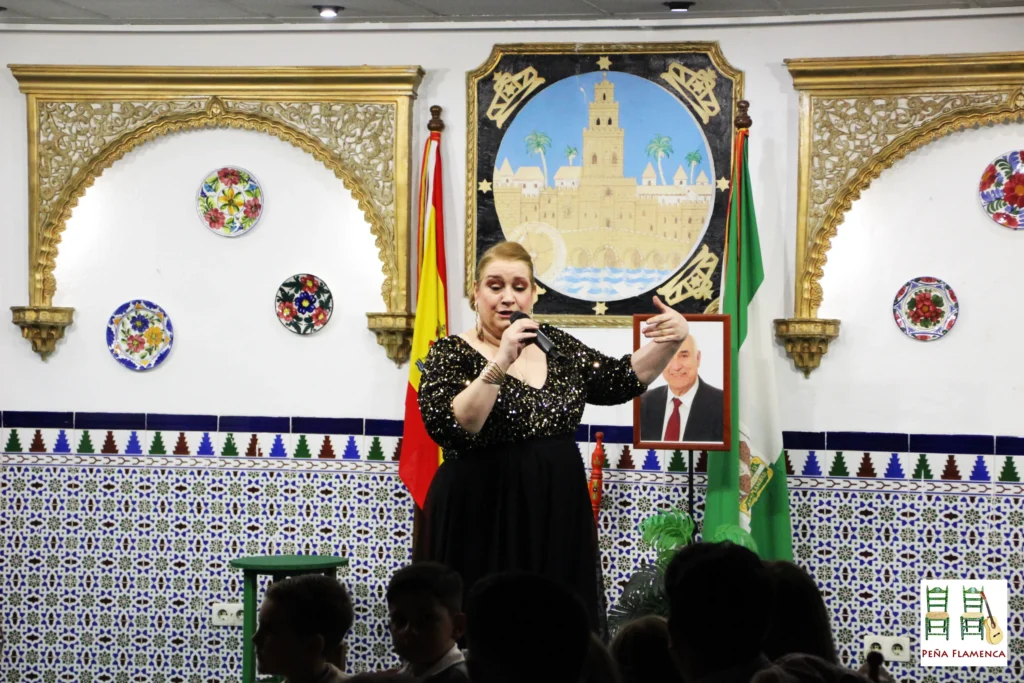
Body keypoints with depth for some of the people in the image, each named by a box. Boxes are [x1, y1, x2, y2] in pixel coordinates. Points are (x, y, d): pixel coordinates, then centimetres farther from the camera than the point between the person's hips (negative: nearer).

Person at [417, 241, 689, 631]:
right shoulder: (452, 354, -5)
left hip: (558, 519, 5)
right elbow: (448, 428, -20)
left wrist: (670, 343, 0)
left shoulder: (555, 345, 10)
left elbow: (621, 381, 15)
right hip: (482, 522, -5)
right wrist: (501, 362, -26)